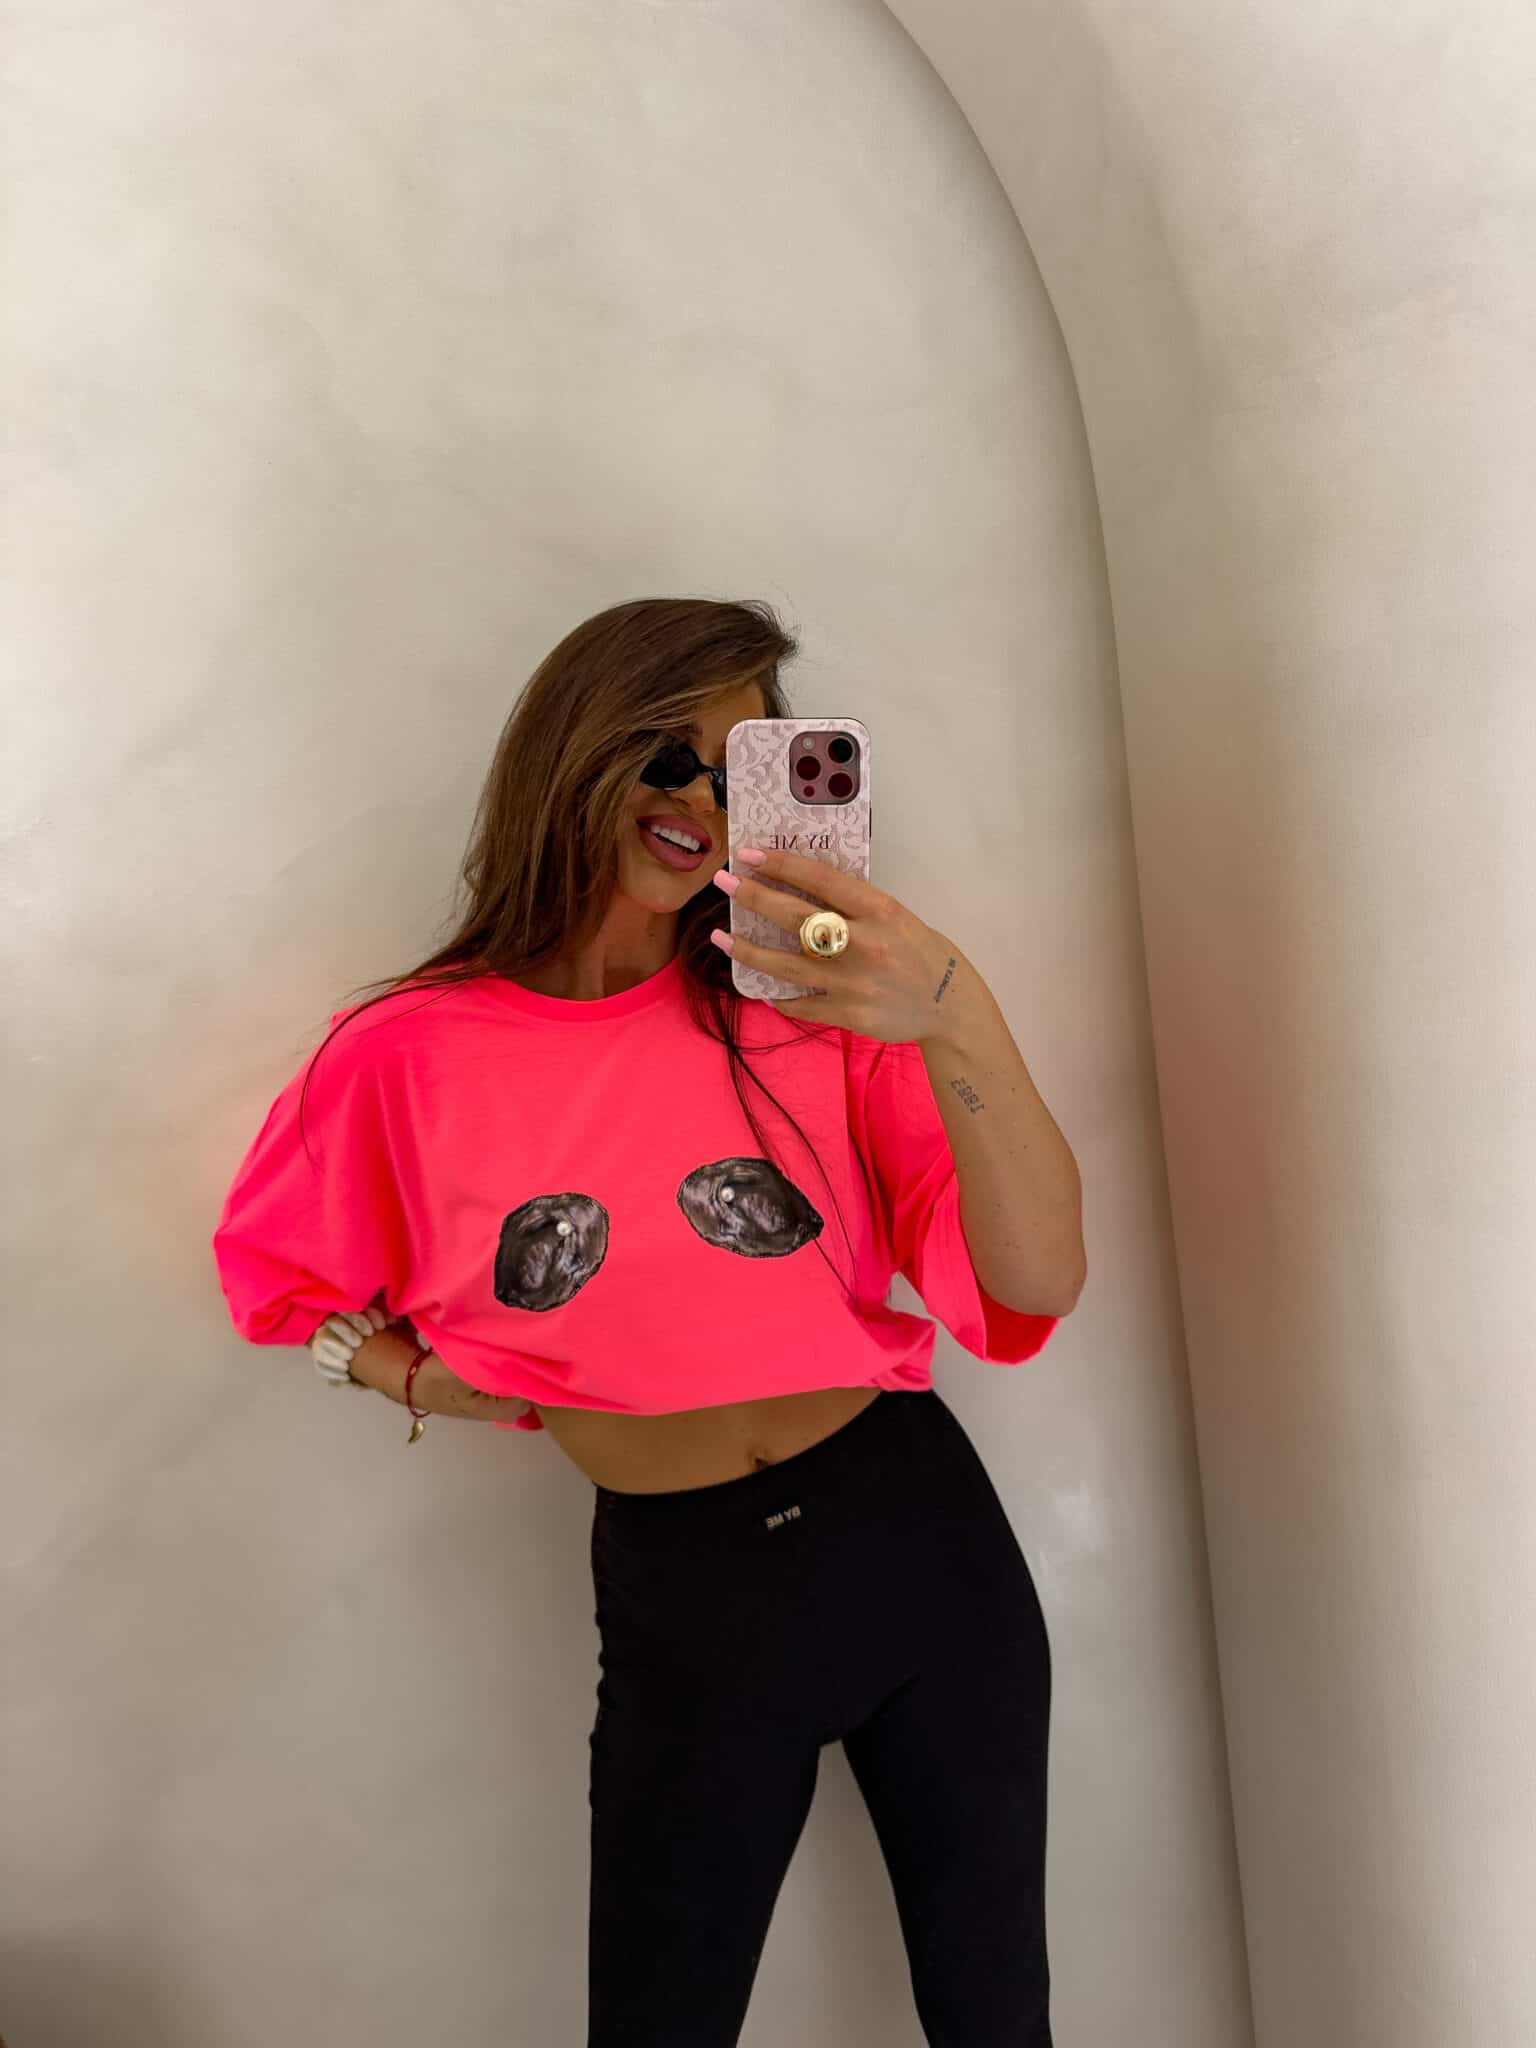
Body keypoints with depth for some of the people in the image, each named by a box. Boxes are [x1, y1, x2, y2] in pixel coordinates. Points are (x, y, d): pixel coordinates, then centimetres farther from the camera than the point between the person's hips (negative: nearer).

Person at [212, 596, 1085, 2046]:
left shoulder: (810, 1004, -8)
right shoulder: (412, 1058, -7)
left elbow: (1035, 1288, -17)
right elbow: (273, 1269, 12)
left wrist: (958, 1025, -32)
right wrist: (419, 1380, -4)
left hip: (917, 1533, 1)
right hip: (681, 1599, 0)